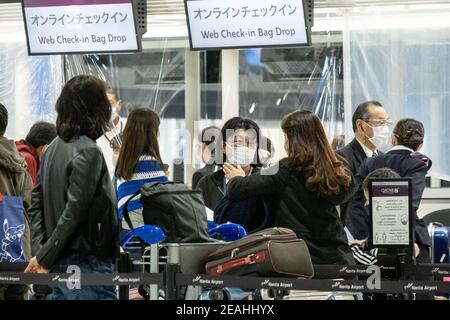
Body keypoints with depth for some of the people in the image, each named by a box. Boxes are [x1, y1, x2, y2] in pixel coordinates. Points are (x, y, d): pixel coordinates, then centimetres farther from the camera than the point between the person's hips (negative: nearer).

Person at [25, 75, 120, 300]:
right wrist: (44, 258, -11)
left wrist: (39, 251, 5)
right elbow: (74, 211, -18)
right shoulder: (88, 151, -14)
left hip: (58, 265, 9)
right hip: (88, 263, -9)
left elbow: (36, 204, 12)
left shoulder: (53, 149, 12)